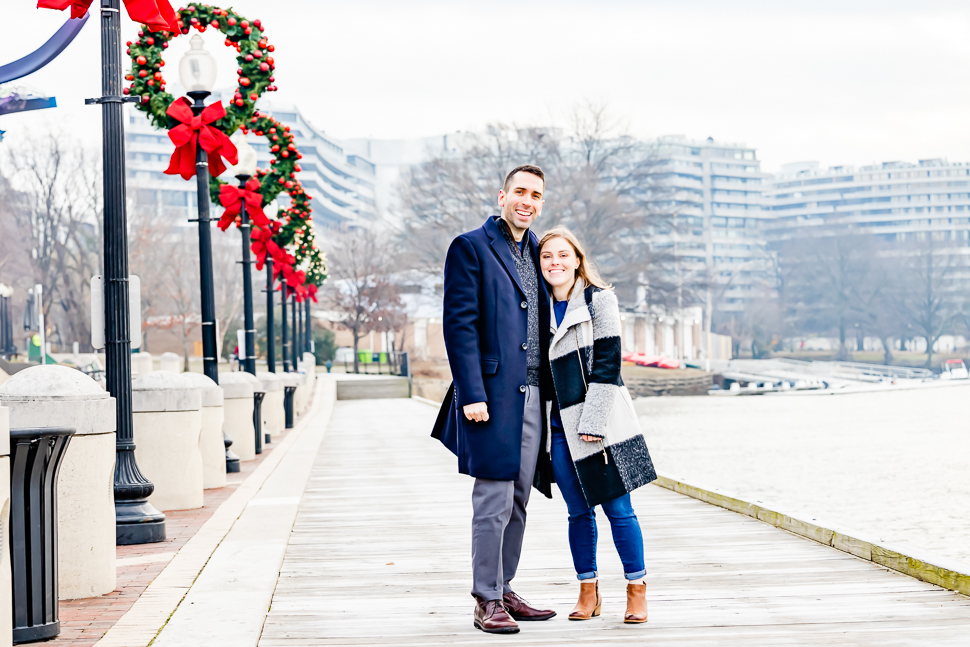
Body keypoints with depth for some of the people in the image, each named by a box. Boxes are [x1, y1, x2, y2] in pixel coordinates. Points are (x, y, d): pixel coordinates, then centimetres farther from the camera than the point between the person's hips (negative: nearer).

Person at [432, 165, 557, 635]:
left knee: (517, 502, 11)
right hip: (493, 396, -7)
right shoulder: (470, 248, -4)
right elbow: (459, 326, -10)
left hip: (532, 397, 7)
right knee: (494, 502, -5)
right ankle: (486, 601, 2)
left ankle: (504, 591, 20)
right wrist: (471, 394, -17)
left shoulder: (536, 252, 17)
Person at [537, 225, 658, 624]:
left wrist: (593, 420, -14)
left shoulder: (598, 299, -3)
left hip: (600, 421, -4)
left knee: (617, 508, -2)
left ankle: (637, 591, 8)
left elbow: (607, 362, -8)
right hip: (560, 426, 4)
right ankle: (588, 592, 18)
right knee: (578, 512, 8)